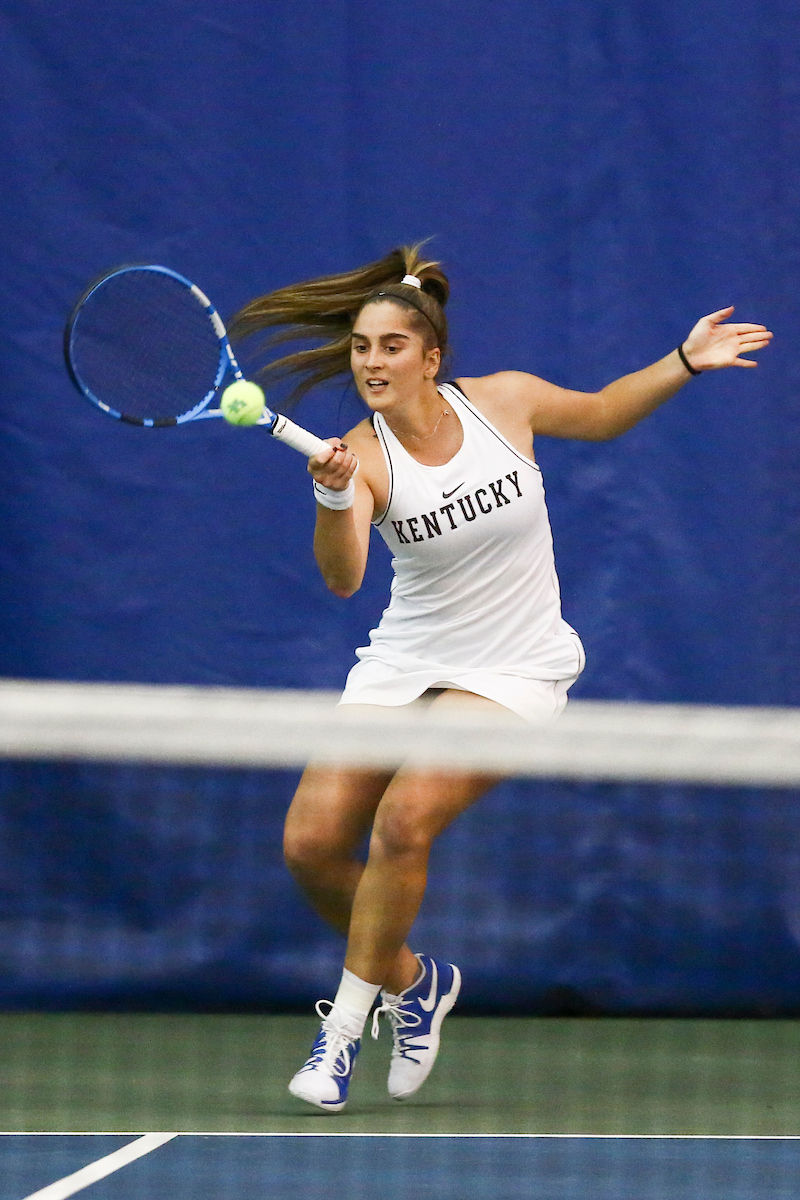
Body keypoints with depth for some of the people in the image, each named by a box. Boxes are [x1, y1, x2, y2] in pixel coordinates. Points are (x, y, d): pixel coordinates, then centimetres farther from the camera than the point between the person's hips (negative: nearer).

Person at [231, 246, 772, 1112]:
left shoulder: (505, 400, -9)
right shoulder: (361, 456, -13)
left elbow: (600, 415, 14)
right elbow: (341, 578, -31)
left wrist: (686, 360, 3)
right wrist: (333, 498, -50)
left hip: (513, 671, -2)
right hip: (404, 662, 2)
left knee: (404, 818, -24)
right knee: (311, 844, -7)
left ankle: (345, 1026, -9)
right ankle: (413, 981, 21)